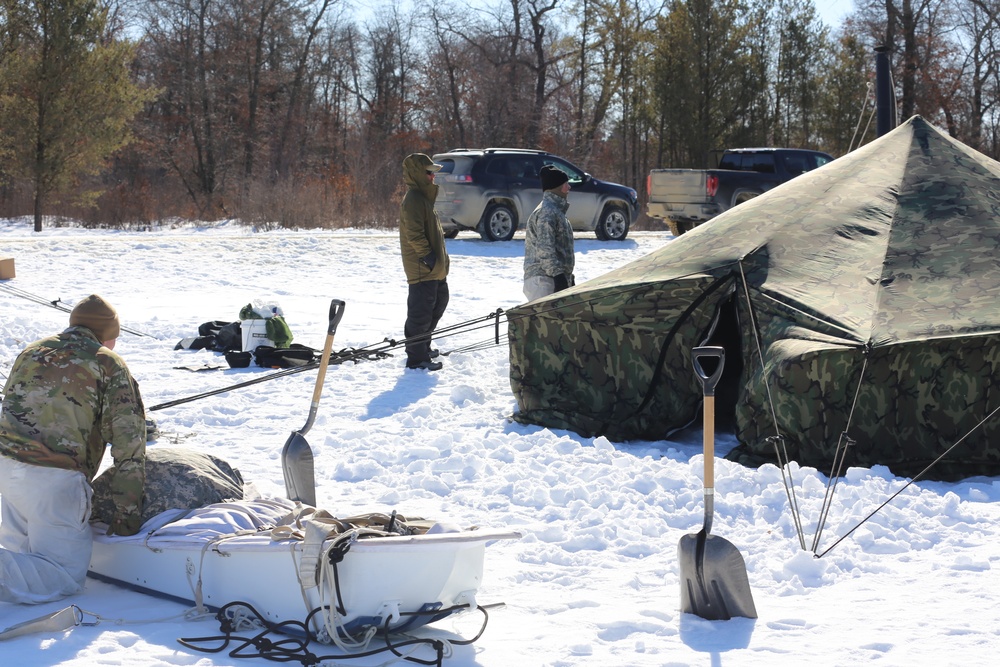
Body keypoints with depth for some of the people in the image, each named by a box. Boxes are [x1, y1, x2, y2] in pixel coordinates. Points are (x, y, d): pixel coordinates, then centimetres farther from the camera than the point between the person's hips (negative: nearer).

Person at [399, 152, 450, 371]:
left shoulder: (424, 196, 18)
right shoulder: (413, 199, -16)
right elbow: (414, 233, -23)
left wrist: (440, 257, 22)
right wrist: (427, 255, -22)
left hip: (435, 267, 11)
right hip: (421, 267, -11)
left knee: (439, 302, 22)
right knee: (421, 310, -7)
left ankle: (423, 345, 35)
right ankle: (416, 357, -3)